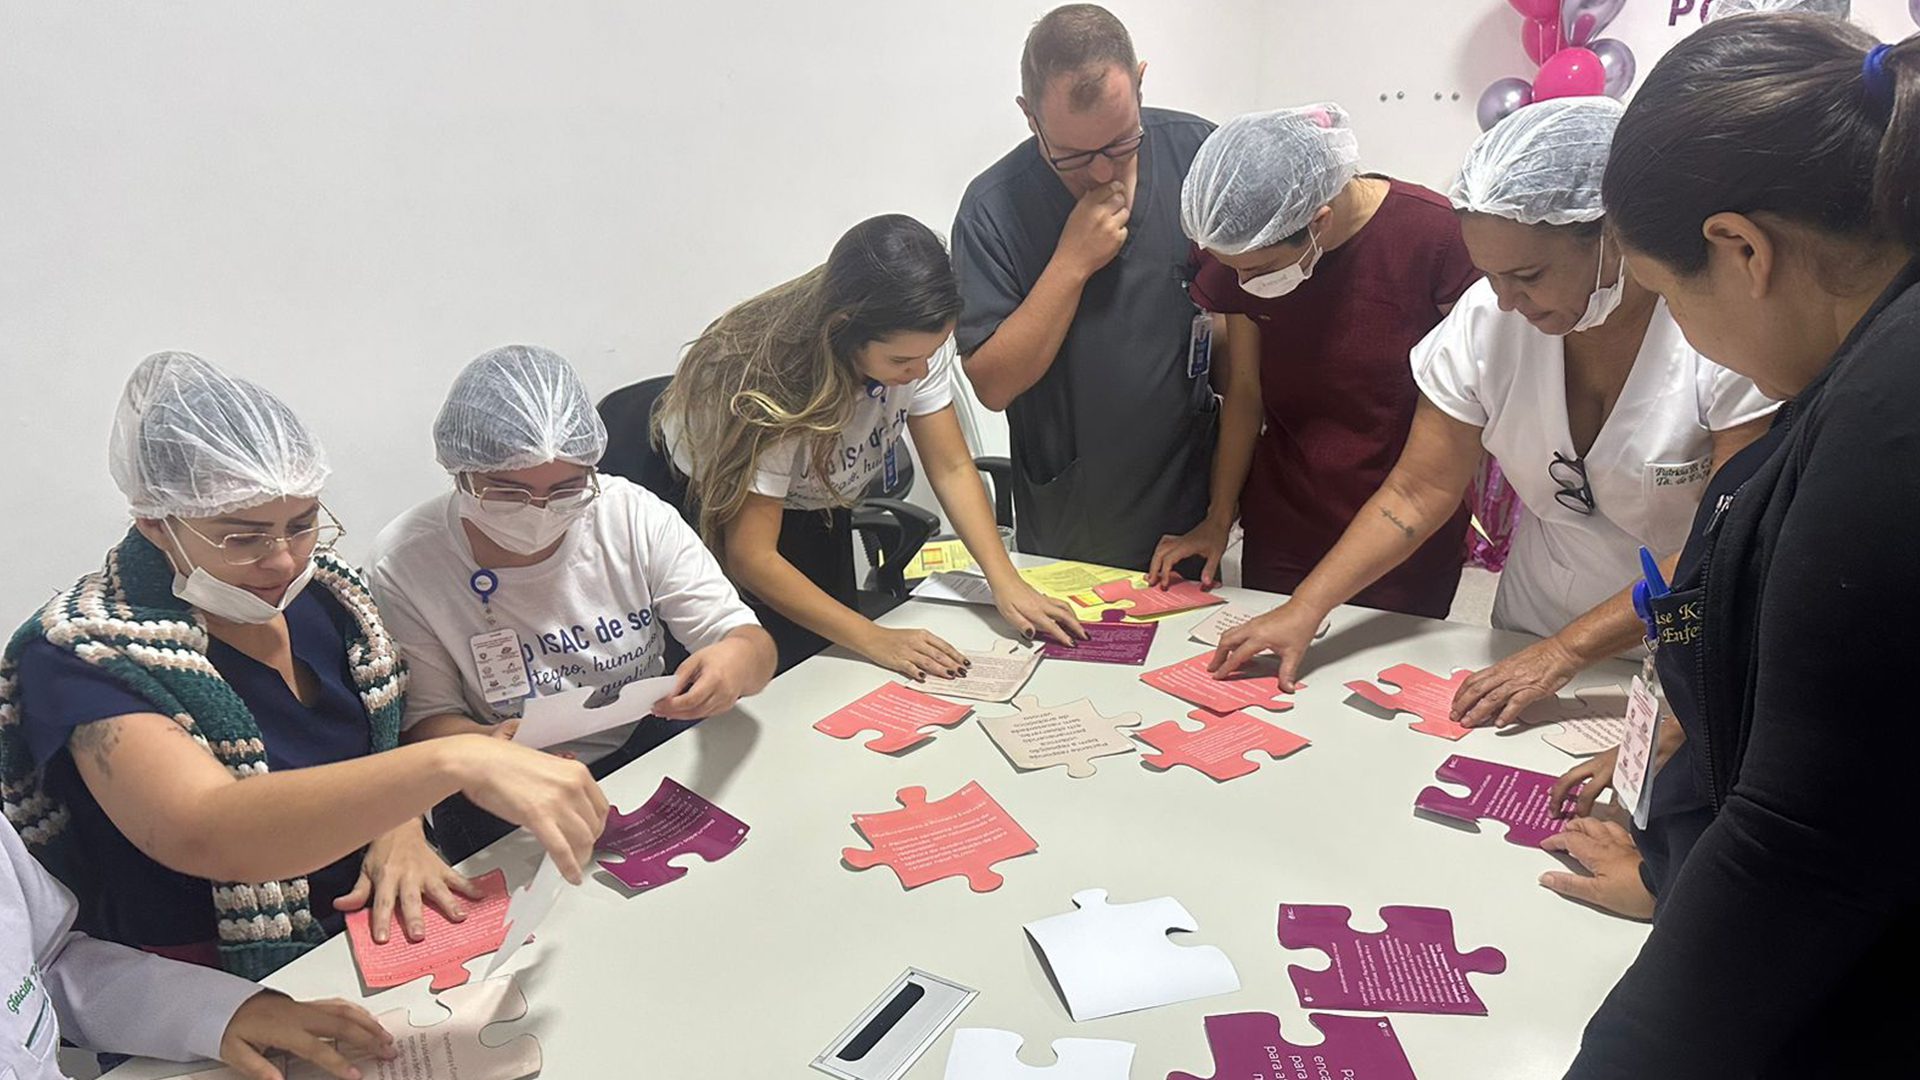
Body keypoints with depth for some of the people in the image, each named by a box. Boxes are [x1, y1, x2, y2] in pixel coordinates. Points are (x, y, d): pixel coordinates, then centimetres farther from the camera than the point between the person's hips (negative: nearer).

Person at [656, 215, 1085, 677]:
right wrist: (875, 639, -39)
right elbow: (751, 556, -34)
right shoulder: (770, 380, -37)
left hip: (819, 514, 6)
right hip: (719, 524, -5)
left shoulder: (917, 344, -20)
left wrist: (1005, 581, -26)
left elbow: (952, 468, -13)